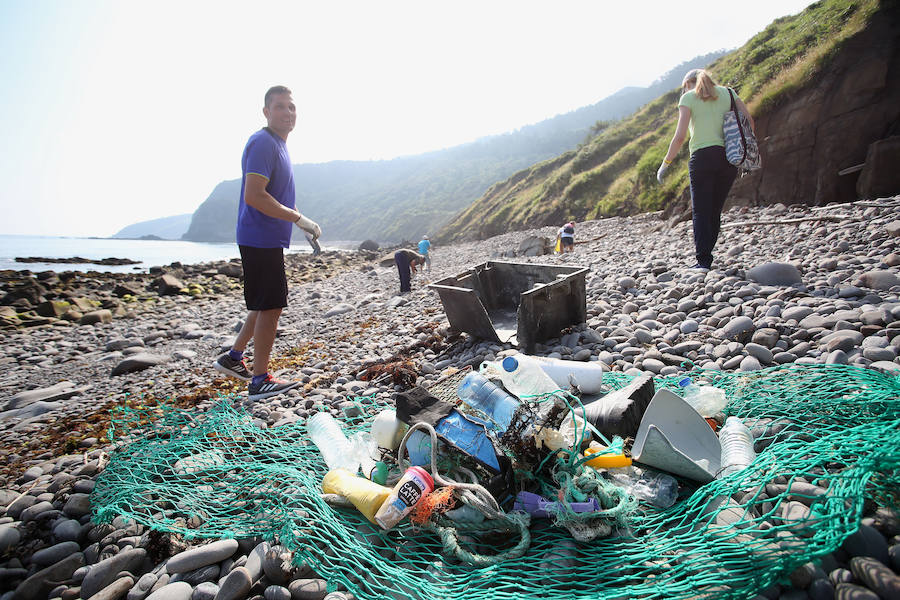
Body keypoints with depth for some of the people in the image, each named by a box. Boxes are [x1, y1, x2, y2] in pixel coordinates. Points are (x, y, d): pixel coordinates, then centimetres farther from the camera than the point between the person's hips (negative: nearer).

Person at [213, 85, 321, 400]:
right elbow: (254, 196, -24)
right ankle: (260, 381, 6)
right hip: (261, 240, -10)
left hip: (268, 239, 10)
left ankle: (233, 358, 30)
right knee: (270, 307, -4)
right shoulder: (263, 142, -13)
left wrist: (303, 223, 17)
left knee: (268, 305, 18)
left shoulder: (278, 144, 18)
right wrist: (299, 219, -21)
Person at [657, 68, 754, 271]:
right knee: (715, 211, 12)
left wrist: (665, 163, 1)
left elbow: (680, 137, -6)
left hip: (703, 157, -4)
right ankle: (706, 257, 14)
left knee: (701, 211, -1)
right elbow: (749, 123, 10)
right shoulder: (727, 92, 17)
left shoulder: (688, 97, 5)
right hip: (729, 158, 4)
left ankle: (703, 261, -7)